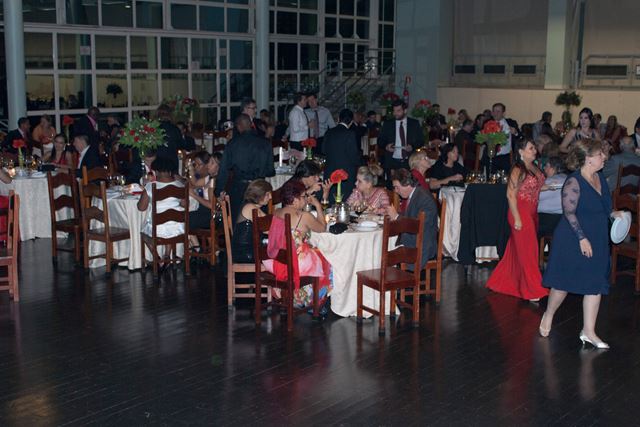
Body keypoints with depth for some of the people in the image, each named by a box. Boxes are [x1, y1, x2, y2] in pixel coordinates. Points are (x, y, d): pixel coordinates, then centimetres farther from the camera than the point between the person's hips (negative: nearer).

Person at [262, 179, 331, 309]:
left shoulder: (276, 213, 1)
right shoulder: (304, 216, -16)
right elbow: (322, 228, 1)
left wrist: (305, 203, 18)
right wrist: (318, 206, 9)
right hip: (296, 264, -6)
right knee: (324, 262, 22)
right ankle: (314, 304, 34)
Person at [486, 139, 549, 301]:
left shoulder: (535, 168, 9)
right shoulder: (518, 170, -16)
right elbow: (511, 195, -19)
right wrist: (517, 219, -21)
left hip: (532, 213, 8)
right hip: (521, 212, -8)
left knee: (516, 250, 16)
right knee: (527, 251, -2)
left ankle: (506, 282, 28)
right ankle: (532, 290, 5)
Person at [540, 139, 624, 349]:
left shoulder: (600, 178, 6)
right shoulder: (574, 182, -18)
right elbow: (569, 212, -21)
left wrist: (612, 214, 6)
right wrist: (582, 238, -22)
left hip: (597, 241, 8)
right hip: (573, 241, -8)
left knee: (596, 284, 6)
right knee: (564, 282, 5)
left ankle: (588, 331, 15)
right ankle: (548, 316, 30)